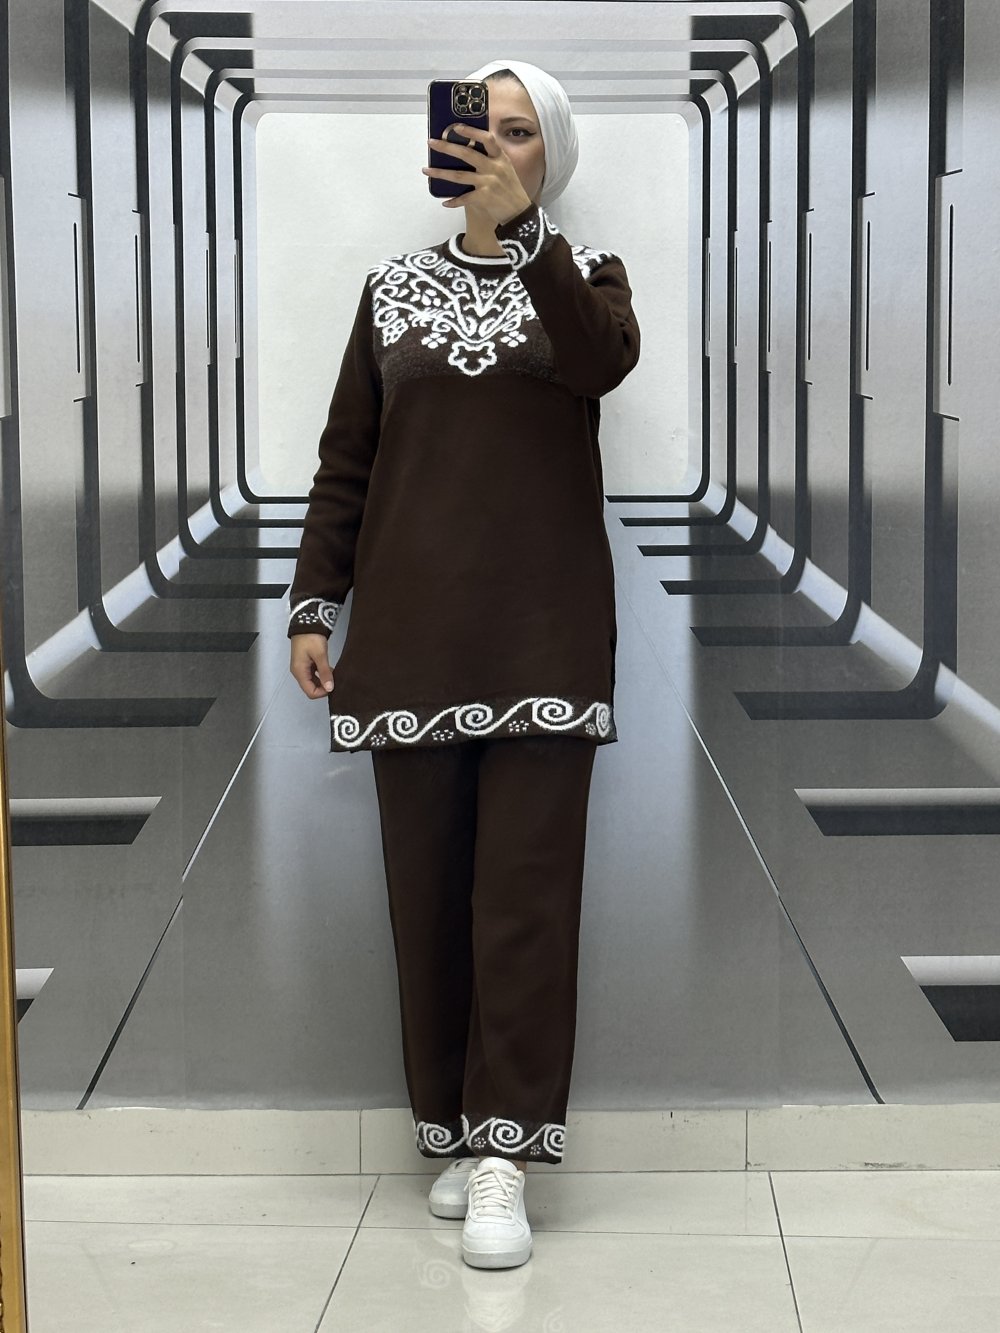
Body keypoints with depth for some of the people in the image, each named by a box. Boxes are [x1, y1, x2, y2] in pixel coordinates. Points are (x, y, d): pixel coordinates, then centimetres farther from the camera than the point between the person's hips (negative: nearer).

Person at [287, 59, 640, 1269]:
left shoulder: (584, 276, 8)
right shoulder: (395, 287, 13)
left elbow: (603, 362, -17)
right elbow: (345, 463, 12)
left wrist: (516, 229, -28)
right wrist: (312, 605, 3)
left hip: (545, 633, -2)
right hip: (412, 628, 2)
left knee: (526, 889, -7)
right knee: (427, 888, 2)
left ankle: (503, 1160, -7)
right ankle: (452, 1128, 10)